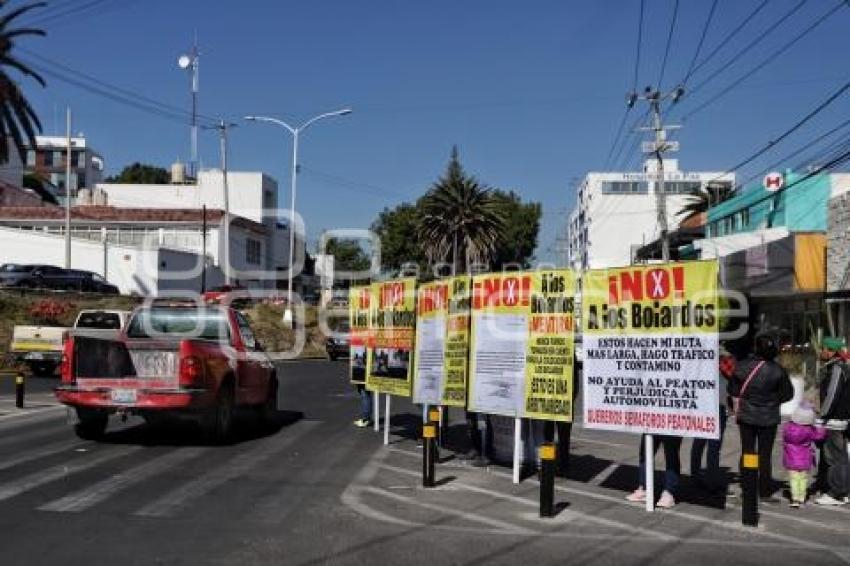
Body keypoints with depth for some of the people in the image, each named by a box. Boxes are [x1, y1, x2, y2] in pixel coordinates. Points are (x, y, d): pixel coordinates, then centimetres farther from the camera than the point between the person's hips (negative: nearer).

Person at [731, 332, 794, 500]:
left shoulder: (743, 366, -9)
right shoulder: (777, 370, -15)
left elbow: (734, 390, -2)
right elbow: (788, 393, -4)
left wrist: (738, 407, 9)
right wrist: (773, 400, 11)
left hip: (746, 415, 2)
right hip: (768, 417, -2)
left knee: (747, 452, 12)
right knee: (765, 454, 7)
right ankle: (765, 492, 11)